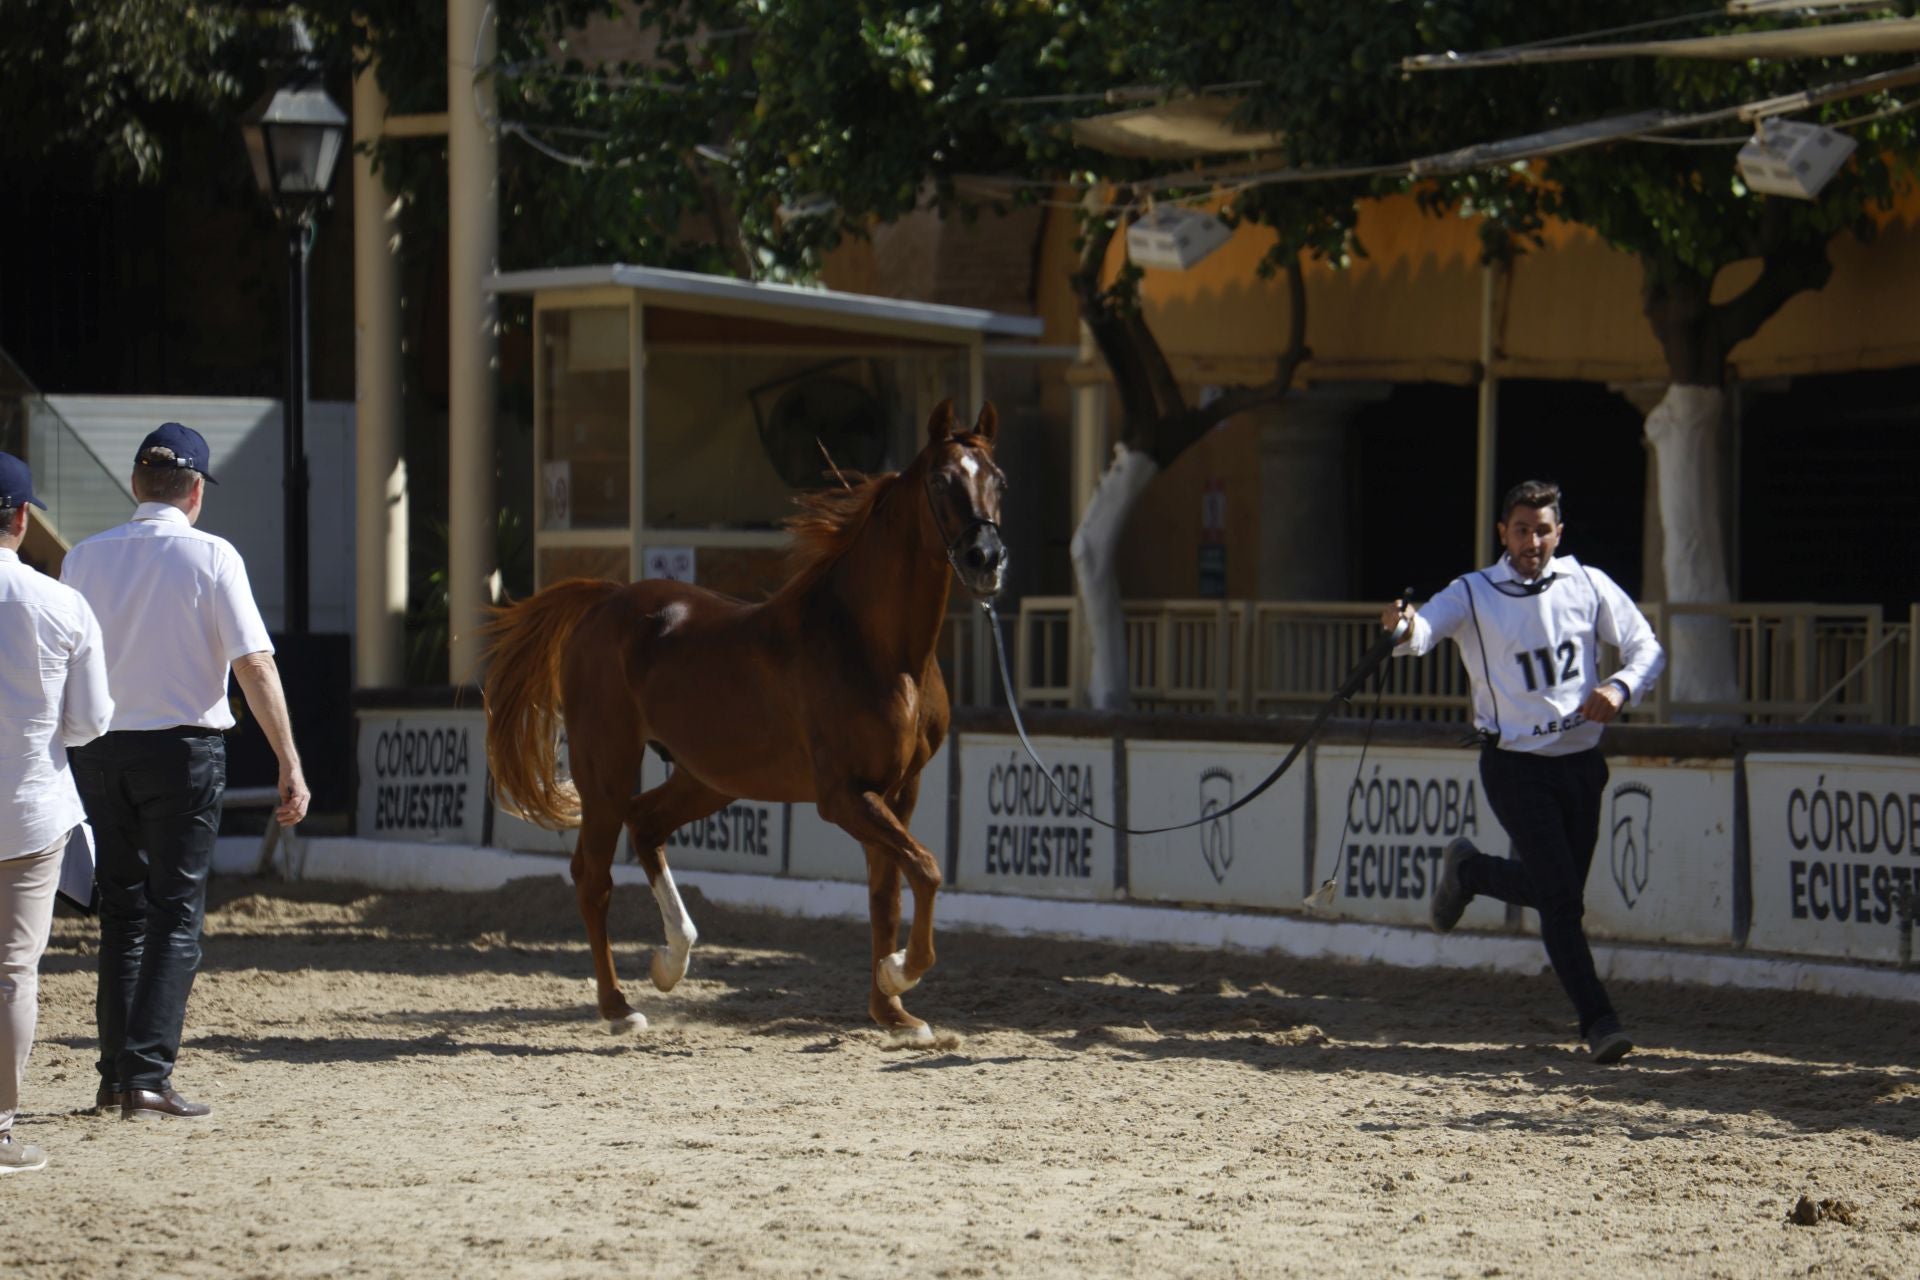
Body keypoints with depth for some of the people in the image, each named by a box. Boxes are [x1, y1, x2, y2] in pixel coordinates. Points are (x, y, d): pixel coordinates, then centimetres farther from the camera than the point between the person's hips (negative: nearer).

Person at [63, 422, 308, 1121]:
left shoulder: (86, 558, 4)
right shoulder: (210, 556, -7)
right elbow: (255, 664, -11)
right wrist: (289, 765, -10)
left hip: (98, 752, 4)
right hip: (183, 749, -4)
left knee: (122, 913, 14)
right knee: (175, 915, 0)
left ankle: (115, 1076, 14)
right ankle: (147, 1078, -8)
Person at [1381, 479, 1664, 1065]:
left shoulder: (1588, 585, 1)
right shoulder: (1474, 594, -6)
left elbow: (1646, 648, 5)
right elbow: (1426, 628, -24)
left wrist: (1620, 687, -16)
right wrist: (1404, 628, -49)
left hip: (1580, 760, 4)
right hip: (1515, 767, -4)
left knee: (1556, 892, 14)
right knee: (1561, 897, -12)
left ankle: (1469, 870, 42)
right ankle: (1597, 1020, -6)